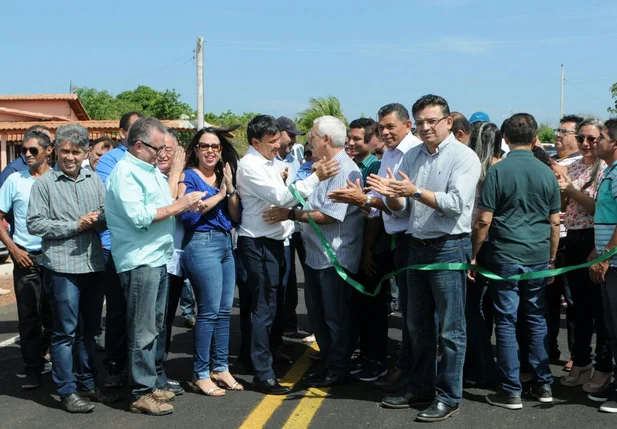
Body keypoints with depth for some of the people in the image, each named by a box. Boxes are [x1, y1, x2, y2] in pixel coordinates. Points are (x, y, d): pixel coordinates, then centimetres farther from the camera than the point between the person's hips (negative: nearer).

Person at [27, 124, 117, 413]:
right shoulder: (44, 184, -2)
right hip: (63, 267, -5)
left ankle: (87, 384, 25)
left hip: (94, 265, 5)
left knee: (89, 330, 13)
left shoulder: (94, 181, 11)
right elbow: (35, 224, -8)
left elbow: (108, 218, 11)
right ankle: (67, 392, 9)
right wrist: (75, 226, -13)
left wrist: (96, 220, -12)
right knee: (65, 332, 0)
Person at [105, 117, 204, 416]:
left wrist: (186, 202, 4)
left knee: (157, 325, 18)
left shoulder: (149, 170, 16)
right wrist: (179, 206, -16)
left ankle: (157, 380, 29)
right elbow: (139, 216, -23)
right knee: (142, 331, -4)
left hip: (158, 258, 10)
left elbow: (160, 204, 22)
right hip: (139, 261, -10)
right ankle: (142, 394, 2)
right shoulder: (125, 173, -14)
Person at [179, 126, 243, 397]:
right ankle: (201, 374, 1)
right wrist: (218, 195, -10)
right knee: (209, 311, -8)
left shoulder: (223, 177, 16)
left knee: (224, 311, 9)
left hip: (225, 244, 7)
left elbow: (235, 218, 10)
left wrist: (230, 188, -2)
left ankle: (220, 368, 20)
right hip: (202, 244, -7)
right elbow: (187, 215, -17)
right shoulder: (189, 176, -2)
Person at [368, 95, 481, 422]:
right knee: (418, 325, 16)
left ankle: (449, 397, 11)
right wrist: (390, 195, -12)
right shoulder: (412, 156, 10)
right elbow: (402, 208, 9)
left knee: (450, 329, 1)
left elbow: (456, 203, -22)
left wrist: (415, 191, -24)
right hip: (417, 247, 7)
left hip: (449, 249, -7)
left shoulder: (463, 157, -9)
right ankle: (420, 388, 29)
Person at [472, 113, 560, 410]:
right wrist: (552, 259, 17)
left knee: (506, 321, 2)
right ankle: (543, 385, 20)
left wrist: (473, 255, 1)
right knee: (537, 319, 14)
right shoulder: (547, 173, 4)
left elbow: (484, 220, -10)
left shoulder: (497, 171, -8)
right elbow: (555, 222, 8)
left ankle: (511, 391, 6)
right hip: (539, 257, 4)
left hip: (505, 257, -4)